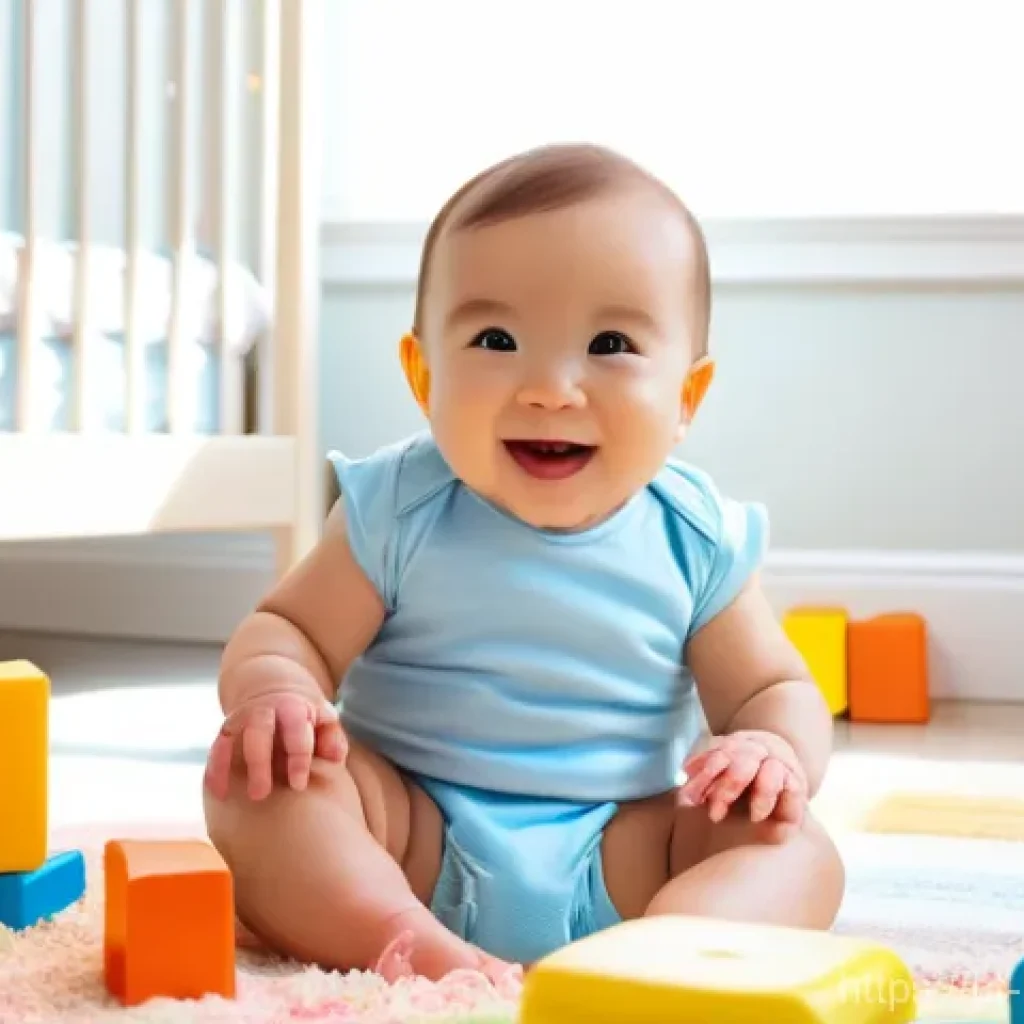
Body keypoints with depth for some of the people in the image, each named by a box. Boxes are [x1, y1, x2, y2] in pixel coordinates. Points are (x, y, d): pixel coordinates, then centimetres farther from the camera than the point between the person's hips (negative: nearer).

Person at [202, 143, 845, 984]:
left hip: (617, 864, 1)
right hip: (411, 842, 0)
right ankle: (412, 951, -43)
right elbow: (290, 630, -2)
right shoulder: (398, 513, -4)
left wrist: (776, 753, -20)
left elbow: (771, 690, 5)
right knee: (255, 781, -24)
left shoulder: (699, 543, -1)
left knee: (797, 852, -21)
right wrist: (274, 691, -27)